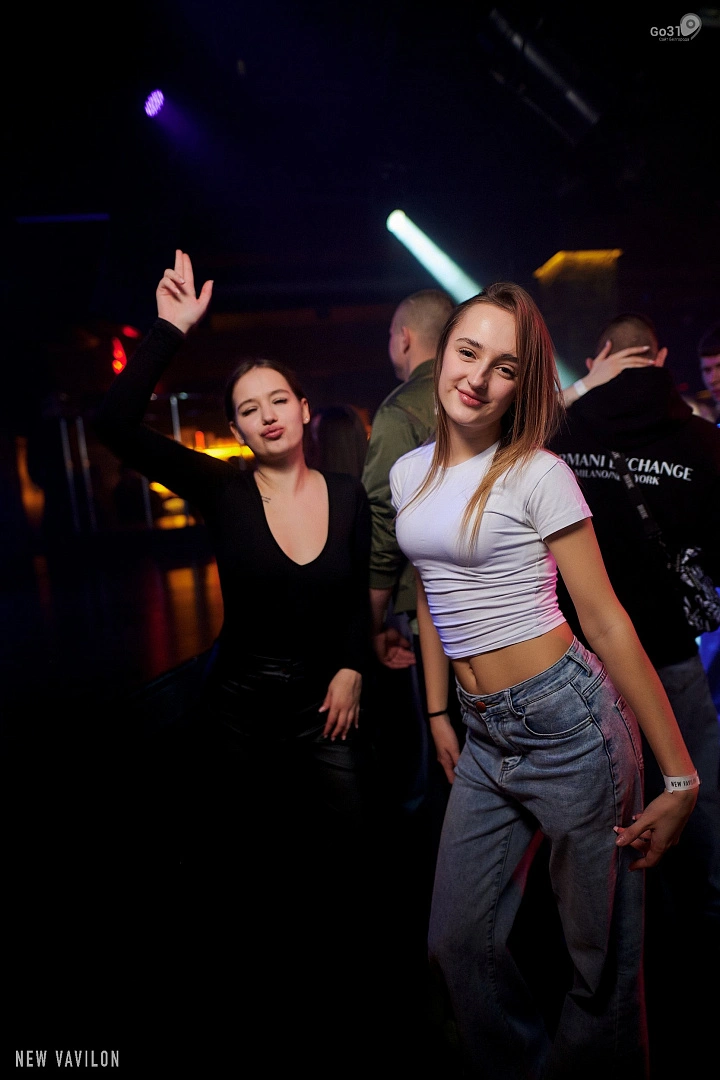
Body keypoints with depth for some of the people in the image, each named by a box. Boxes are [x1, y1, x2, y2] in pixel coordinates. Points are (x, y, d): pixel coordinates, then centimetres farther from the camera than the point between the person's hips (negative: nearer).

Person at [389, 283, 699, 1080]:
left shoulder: (539, 474, -10)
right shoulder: (409, 473, 7)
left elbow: (606, 621, -11)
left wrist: (679, 776, -10)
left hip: (570, 722, -5)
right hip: (485, 738, 6)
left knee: (602, 953, 13)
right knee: (457, 941, 16)